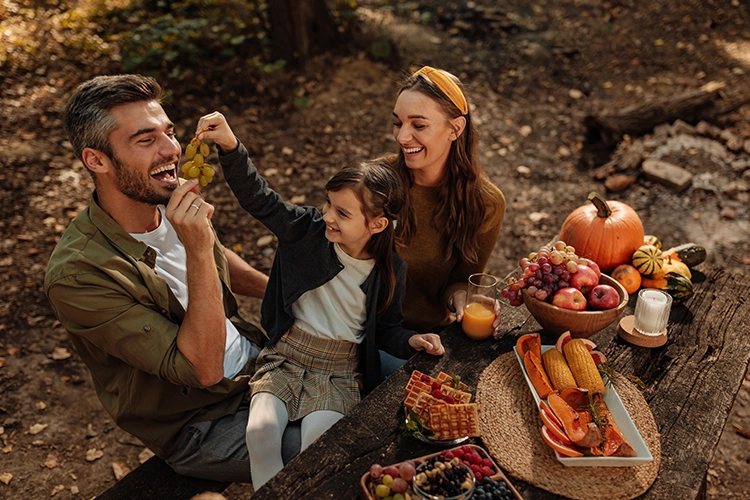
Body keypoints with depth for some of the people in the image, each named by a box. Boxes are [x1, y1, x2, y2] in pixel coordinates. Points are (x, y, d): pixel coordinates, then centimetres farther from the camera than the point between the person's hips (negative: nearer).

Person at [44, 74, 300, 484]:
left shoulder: (171, 203, -7)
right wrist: (198, 250, -38)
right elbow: (204, 368, -30)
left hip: (259, 360, 7)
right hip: (200, 425, -6)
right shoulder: (78, 275, -28)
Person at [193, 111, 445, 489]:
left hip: (339, 371, -1)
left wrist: (410, 340, -15)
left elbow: (385, 329, 6)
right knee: (260, 429, -21)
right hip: (285, 357, 2)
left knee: (318, 441, -25)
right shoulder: (309, 231, -8)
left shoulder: (390, 272, -8)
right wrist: (230, 146, -28)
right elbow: (258, 198, -14)